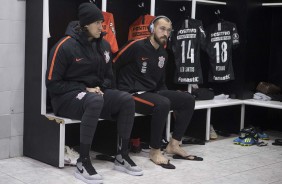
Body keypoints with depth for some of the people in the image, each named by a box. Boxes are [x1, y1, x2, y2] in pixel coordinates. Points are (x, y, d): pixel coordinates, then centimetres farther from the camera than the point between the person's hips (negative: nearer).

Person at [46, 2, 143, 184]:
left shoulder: (104, 45, 5)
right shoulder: (65, 46, -15)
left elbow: (108, 76, 17)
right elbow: (53, 83, -13)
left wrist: (100, 88, -6)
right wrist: (85, 89, -18)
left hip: (95, 93, 7)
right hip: (66, 97, -6)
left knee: (127, 99, -19)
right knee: (95, 101, -39)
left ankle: (122, 157, -8)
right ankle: (83, 162, -32)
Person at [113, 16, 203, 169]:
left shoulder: (163, 54, 12)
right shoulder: (137, 46, -12)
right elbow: (113, 65, -11)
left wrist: (173, 96, 8)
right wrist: (118, 91, -12)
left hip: (152, 93, 8)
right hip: (132, 94, -8)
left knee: (188, 100, -2)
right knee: (163, 104, -35)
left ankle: (173, 145, 3)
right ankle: (155, 151, -18)